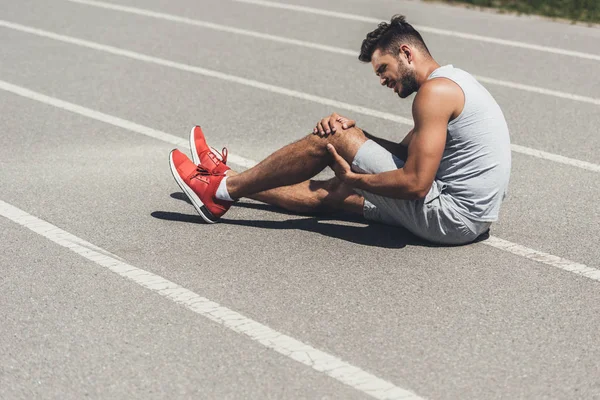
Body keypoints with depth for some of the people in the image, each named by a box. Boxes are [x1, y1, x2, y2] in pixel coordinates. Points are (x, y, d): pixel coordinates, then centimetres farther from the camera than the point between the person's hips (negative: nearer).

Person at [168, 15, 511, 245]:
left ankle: (223, 190, 7)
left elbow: (415, 183, -24)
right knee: (330, 193, 17)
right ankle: (230, 182, 31)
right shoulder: (452, 80, 16)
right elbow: (404, 154, 20)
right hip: (471, 213, 9)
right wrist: (353, 132, 4)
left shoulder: (435, 91, -17)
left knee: (332, 139, -6)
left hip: (450, 217, -9)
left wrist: (353, 178, -9)